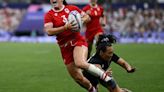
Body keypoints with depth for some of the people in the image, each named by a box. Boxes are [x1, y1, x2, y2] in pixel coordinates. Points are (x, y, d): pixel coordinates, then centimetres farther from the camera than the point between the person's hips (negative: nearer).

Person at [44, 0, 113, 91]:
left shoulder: (72, 8, 3)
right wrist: (65, 27, -25)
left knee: (80, 63, -33)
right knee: (77, 77, 6)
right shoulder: (49, 15, -1)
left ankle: (105, 76, -18)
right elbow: (49, 31, -16)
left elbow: (87, 17, 14)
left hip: (78, 41, -2)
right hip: (65, 47, 2)